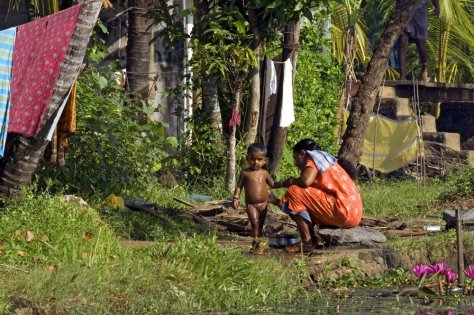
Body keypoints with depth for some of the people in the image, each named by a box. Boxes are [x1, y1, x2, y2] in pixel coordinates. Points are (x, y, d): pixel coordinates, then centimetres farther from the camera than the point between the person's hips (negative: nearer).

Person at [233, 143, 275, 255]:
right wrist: (236, 199, -6)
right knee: (254, 221, -21)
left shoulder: (264, 173, 5)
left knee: (260, 225, 10)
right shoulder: (245, 173, -2)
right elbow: (239, 186, 2)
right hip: (251, 204, -3)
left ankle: (256, 243, 22)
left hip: (263, 204, 3)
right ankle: (258, 242, -20)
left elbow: (273, 184, 15)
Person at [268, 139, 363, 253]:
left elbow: (306, 181, -20)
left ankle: (307, 242, -9)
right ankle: (311, 240, 5)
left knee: (294, 192, -9)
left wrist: (288, 182, 1)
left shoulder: (314, 156, -1)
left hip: (344, 210, -10)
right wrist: (277, 201, 25)